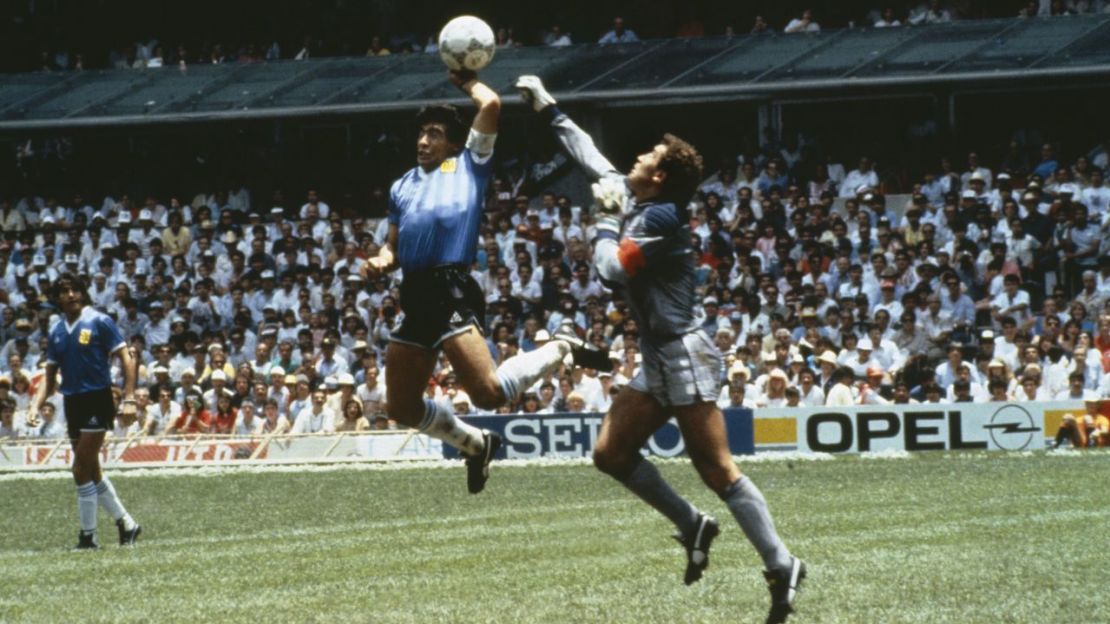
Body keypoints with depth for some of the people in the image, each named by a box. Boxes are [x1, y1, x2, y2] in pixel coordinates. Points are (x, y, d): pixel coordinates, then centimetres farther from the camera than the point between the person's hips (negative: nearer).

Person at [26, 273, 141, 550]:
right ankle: (126, 524, 22)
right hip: (72, 403, 7)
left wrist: (129, 399, -17)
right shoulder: (56, 331, 11)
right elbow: (50, 376, 15)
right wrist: (35, 405, 0)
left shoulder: (99, 322, -7)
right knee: (91, 471, 10)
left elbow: (126, 360, -8)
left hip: (97, 401, -7)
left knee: (82, 470, -10)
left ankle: (88, 534, -2)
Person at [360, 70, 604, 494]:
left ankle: (560, 352, 6)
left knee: (489, 393, -21)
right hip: (416, 296, 7)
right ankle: (476, 444, 31)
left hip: (451, 291, -7)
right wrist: (381, 261, 5)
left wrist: (467, 81, 18)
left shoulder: (468, 166, 8)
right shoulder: (402, 186, 24)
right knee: (402, 408, 7)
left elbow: (491, 106, -1)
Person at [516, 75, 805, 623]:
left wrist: (607, 221, -4)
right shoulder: (632, 201, 11)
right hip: (658, 360, 10)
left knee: (717, 470, -12)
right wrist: (547, 108, 29)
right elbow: (588, 155, 24)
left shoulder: (660, 217, -15)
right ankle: (692, 525, 14)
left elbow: (612, 269, -20)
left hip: (684, 356, -10)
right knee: (611, 453, 7)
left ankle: (781, 566, -9)